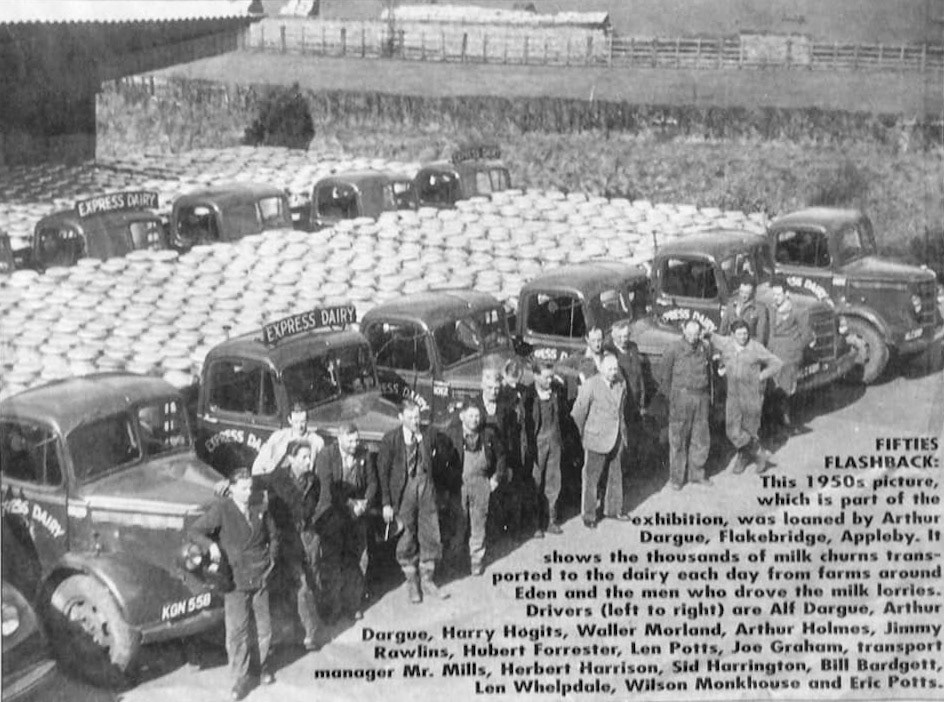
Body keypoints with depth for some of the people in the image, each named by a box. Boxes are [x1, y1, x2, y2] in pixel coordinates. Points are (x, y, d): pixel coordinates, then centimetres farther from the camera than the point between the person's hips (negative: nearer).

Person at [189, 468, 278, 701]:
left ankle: (261, 664, 34)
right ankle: (240, 678, 6)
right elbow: (195, 530, -10)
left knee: (264, 627, 11)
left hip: (260, 577, 4)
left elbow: (272, 534, 15)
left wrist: (271, 557, 5)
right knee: (236, 631, -5)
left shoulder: (259, 507, 1)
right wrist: (210, 545, -26)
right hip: (235, 580, -4)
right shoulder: (221, 509, -12)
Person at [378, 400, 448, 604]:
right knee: (407, 539, 7)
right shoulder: (390, 439, -8)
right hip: (403, 490, -3)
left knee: (431, 535, 5)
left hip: (425, 488, 3)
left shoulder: (426, 437, 2)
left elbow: (429, 466, -4)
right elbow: (382, 471, -5)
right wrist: (386, 503, -8)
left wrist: (421, 441, -14)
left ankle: (427, 581, 21)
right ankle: (412, 582, 24)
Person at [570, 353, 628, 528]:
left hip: (616, 440, 6)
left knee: (615, 476, 18)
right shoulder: (590, 385, -18)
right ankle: (589, 516, 17)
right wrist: (582, 435, -2)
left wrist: (622, 433, 16)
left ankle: (613, 509, 35)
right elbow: (578, 412, -11)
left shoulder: (621, 383, 2)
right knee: (591, 478, 4)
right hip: (596, 440, -6)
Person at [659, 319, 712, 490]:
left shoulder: (705, 349, 7)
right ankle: (676, 477, 11)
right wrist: (669, 399, -1)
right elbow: (665, 377, -1)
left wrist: (708, 396, 16)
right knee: (678, 439, 1)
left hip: (701, 397, 4)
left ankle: (696, 474, 23)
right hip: (681, 397, -4)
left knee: (701, 438, 9)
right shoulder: (674, 350, -6)